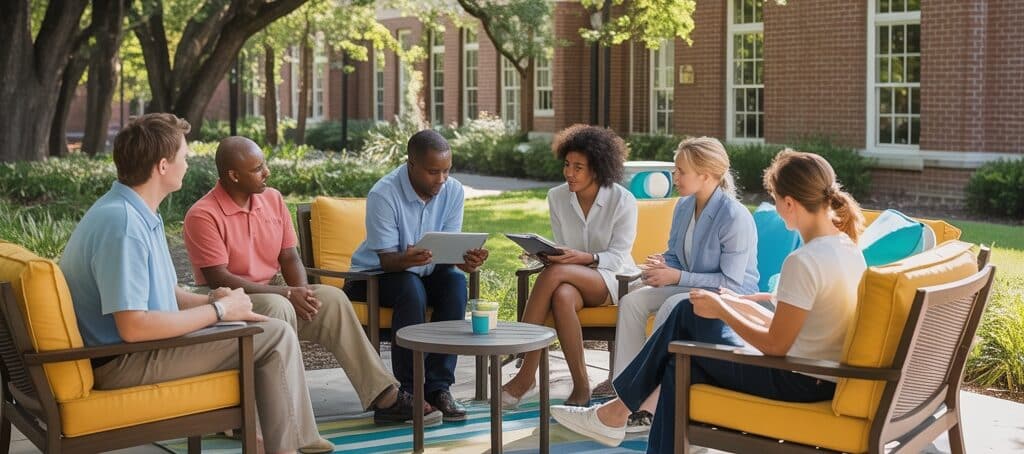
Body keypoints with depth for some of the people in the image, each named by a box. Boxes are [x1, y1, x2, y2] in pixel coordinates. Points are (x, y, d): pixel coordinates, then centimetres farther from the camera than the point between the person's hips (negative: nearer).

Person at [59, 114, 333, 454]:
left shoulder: (136, 212, 9)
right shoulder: (122, 224, -24)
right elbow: (133, 327, -29)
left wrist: (208, 301, -1)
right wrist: (218, 310, -19)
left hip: (139, 345, 11)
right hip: (124, 363, -11)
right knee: (275, 337, -12)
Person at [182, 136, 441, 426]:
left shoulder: (272, 199, 7)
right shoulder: (202, 215, -14)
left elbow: (289, 257, 11)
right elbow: (218, 279, -19)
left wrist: (302, 291, -12)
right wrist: (286, 293, -21)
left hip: (270, 296, 6)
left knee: (332, 299, -15)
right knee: (277, 307, -35)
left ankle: (384, 398, -15)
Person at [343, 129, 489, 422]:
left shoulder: (453, 191, -8)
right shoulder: (383, 195, -22)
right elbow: (386, 259, -22)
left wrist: (466, 261, -32)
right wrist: (406, 259, -47)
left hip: (425, 271, 4)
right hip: (373, 275, -4)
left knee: (455, 282, -28)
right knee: (411, 289, -36)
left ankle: (438, 387, -26)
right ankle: (410, 388, -26)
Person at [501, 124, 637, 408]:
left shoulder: (623, 201, -9)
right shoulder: (557, 197, 3)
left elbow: (618, 257, -11)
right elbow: (562, 250, 5)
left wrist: (585, 258, -31)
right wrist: (548, 255, -20)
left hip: (613, 279, -3)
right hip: (573, 280, 4)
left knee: (555, 273, -33)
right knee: (561, 296, -37)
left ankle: (525, 376, -30)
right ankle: (581, 387, -32)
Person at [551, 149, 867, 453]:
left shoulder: (803, 262, -24)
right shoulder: (848, 248, 4)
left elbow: (775, 346, -20)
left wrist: (722, 310, -7)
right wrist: (741, 307, 11)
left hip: (798, 383, -8)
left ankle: (618, 412, 19)